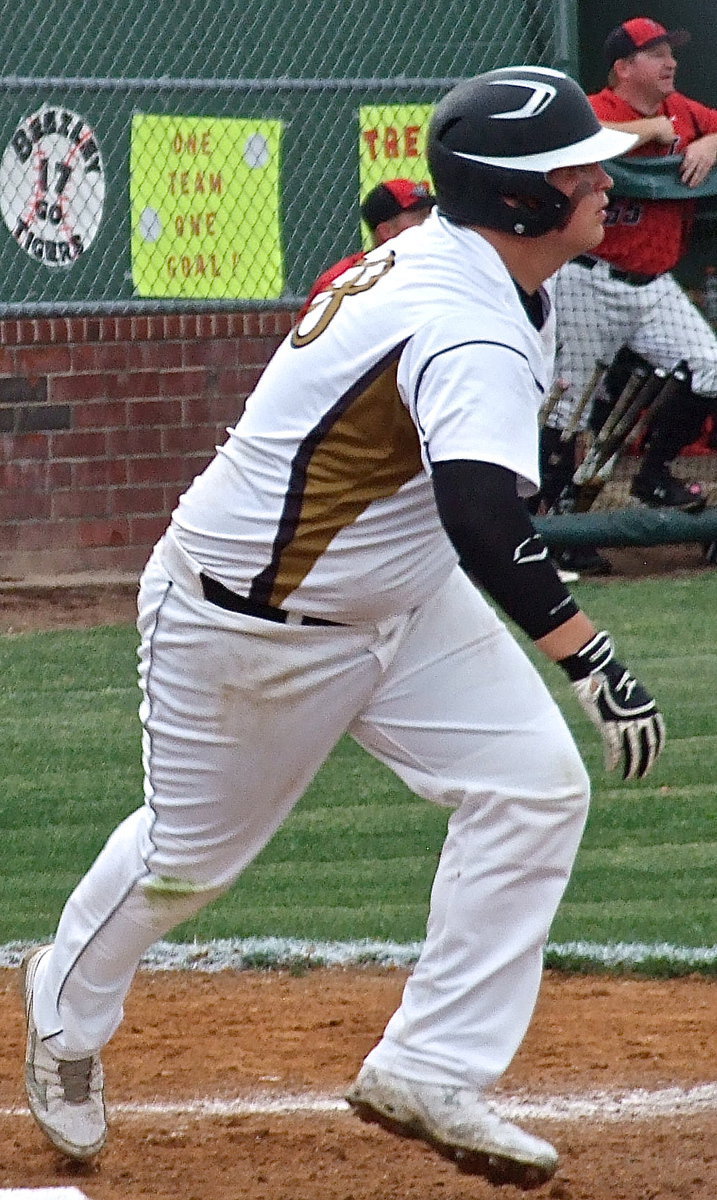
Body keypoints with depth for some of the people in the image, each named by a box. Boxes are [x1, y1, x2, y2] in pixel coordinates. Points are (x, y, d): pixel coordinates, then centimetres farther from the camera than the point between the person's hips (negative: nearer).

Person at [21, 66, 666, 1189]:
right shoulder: (471, 335, -32)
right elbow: (481, 516, -48)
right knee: (190, 851, 13)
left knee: (533, 787, -8)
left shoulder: (433, 254, -3)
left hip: (398, 601, 9)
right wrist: (589, 656, -52)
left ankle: (430, 1075, -4)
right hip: (249, 628, -9)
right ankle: (68, 1002, 44)